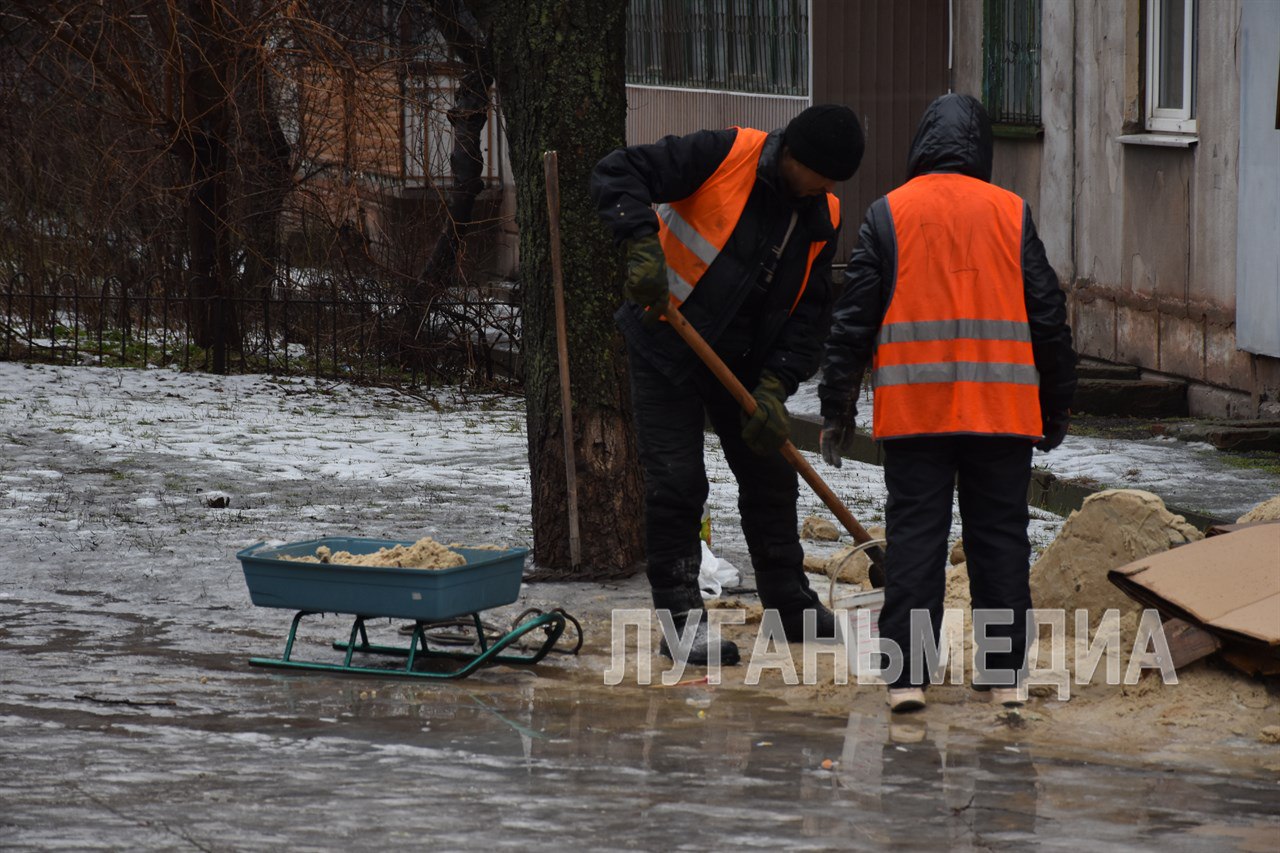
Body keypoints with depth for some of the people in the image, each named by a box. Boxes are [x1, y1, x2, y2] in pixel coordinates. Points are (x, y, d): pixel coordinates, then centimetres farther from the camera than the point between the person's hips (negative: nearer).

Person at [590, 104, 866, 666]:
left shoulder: (821, 218, -1)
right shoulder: (723, 156, -19)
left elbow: (810, 313, 0)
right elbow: (617, 174, -22)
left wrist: (774, 387, -12)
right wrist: (642, 244, -37)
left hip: (742, 361, 7)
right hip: (667, 350, -7)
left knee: (771, 478, 15)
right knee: (675, 483, -9)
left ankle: (790, 603, 30)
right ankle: (680, 616, -1)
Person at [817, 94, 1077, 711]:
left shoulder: (888, 214, 1)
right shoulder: (1012, 214, 5)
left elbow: (853, 319, 0)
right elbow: (1048, 317, 8)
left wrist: (835, 410, 7)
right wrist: (1056, 409, 18)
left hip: (914, 408, -1)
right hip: (1001, 407, 1)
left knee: (914, 537, 1)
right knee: (999, 537, 9)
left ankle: (907, 675, -5)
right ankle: (1003, 673, 11)